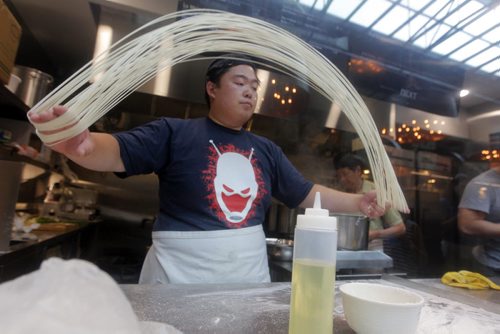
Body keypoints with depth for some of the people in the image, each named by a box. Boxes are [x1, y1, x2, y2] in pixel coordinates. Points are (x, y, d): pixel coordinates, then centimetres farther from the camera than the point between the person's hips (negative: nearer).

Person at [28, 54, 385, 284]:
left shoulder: (267, 150, 7)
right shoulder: (175, 132, -6)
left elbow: (306, 193, 11)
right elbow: (117, 152, -15)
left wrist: (357, 201, 3)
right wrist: (82, 144, -36)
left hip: (250, 274, 5)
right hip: (180, 273, -4)